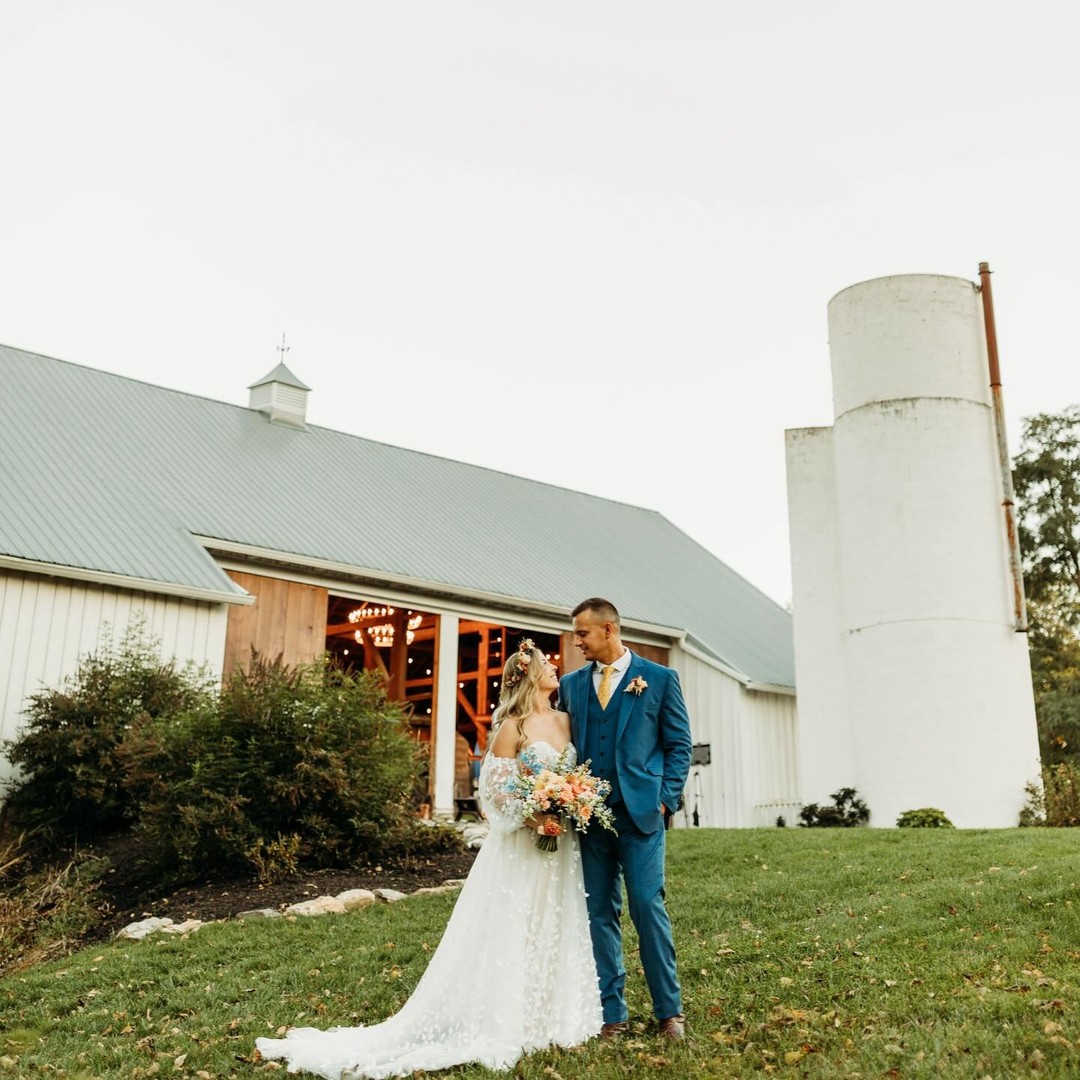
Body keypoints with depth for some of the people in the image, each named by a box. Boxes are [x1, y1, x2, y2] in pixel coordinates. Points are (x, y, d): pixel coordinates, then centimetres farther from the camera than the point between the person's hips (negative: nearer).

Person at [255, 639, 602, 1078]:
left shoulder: (565, 720, 9)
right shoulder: (512, 726, -8)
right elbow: (494, 786, -11)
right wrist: (532, 818, -23)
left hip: (562, 846, 6)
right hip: (522, 845, -6)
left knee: (556, 930, 11)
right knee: (511, 933, -1)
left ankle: (549, 1017, 22)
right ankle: (503, 1023, 9)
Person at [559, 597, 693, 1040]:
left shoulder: (660, 678, 2)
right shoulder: (570, 684, 12)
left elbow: (679, 745, 3)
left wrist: (666, 800, -6)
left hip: (640, 812, -3)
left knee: (648, 907, -4)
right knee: (599, 913, 6)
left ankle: (669, 1010, 11)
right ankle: (611, 1012, 16)